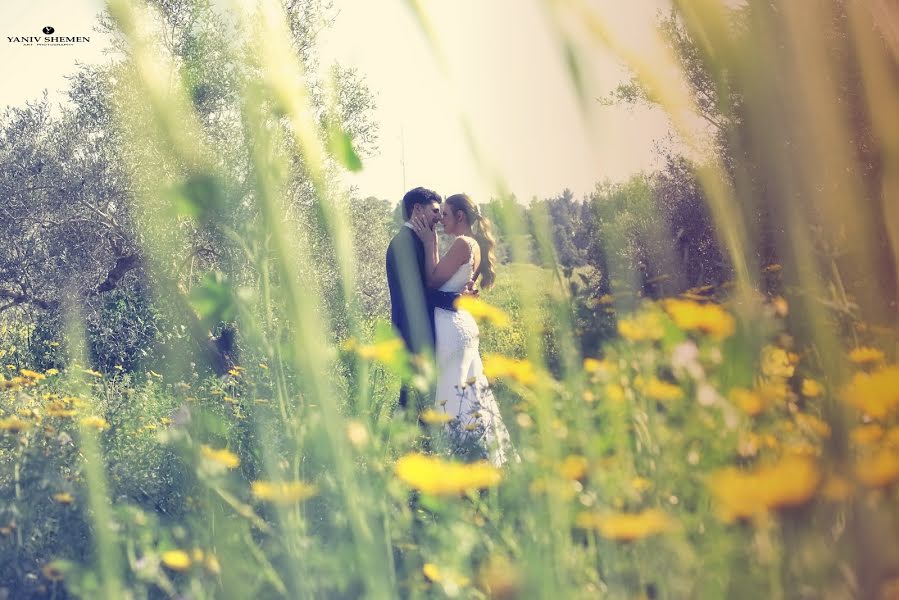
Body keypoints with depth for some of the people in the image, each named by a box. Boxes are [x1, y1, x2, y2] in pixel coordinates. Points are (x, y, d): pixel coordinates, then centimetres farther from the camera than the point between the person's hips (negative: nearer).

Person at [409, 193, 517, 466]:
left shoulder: (462, 243, -14)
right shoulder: (474, 245, 15)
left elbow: (433, 281, -16)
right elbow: (442, 278, 13)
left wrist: (429, 243, -10)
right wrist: (433, 243, 13)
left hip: (450, 325, -10)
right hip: (462, 321, 10)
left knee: (454, 394, -5)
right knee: (470, 390, 15)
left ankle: (472, 458, -2)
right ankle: (488, 457, 21)